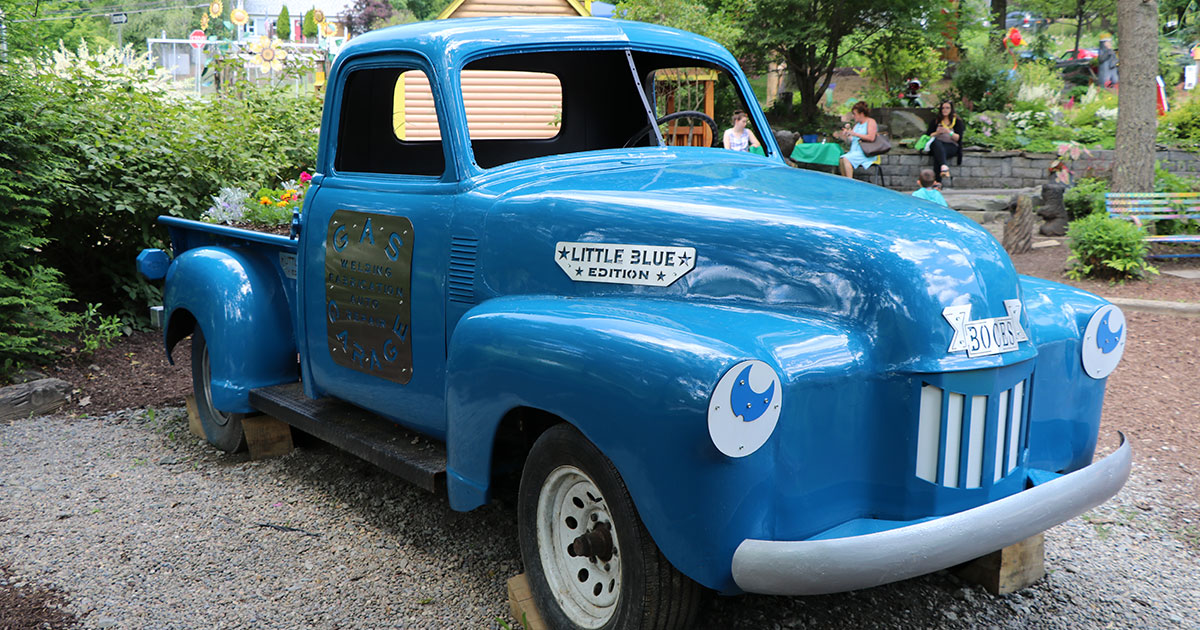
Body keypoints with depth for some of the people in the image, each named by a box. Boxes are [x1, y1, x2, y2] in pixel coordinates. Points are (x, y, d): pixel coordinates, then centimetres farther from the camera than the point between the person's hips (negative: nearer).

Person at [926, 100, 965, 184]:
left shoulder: (957, 121, 12)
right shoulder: (936, 120, 18)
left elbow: (958, 138, 2)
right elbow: (929, 135, 11)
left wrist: (949, 132, -17)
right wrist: (937, 133, -10)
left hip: (951, 146, -2)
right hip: (937, 144, 2)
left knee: (937, 154, -36)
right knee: (937, 143, -38)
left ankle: (938, 181, -49)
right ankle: (944, 166, -62)